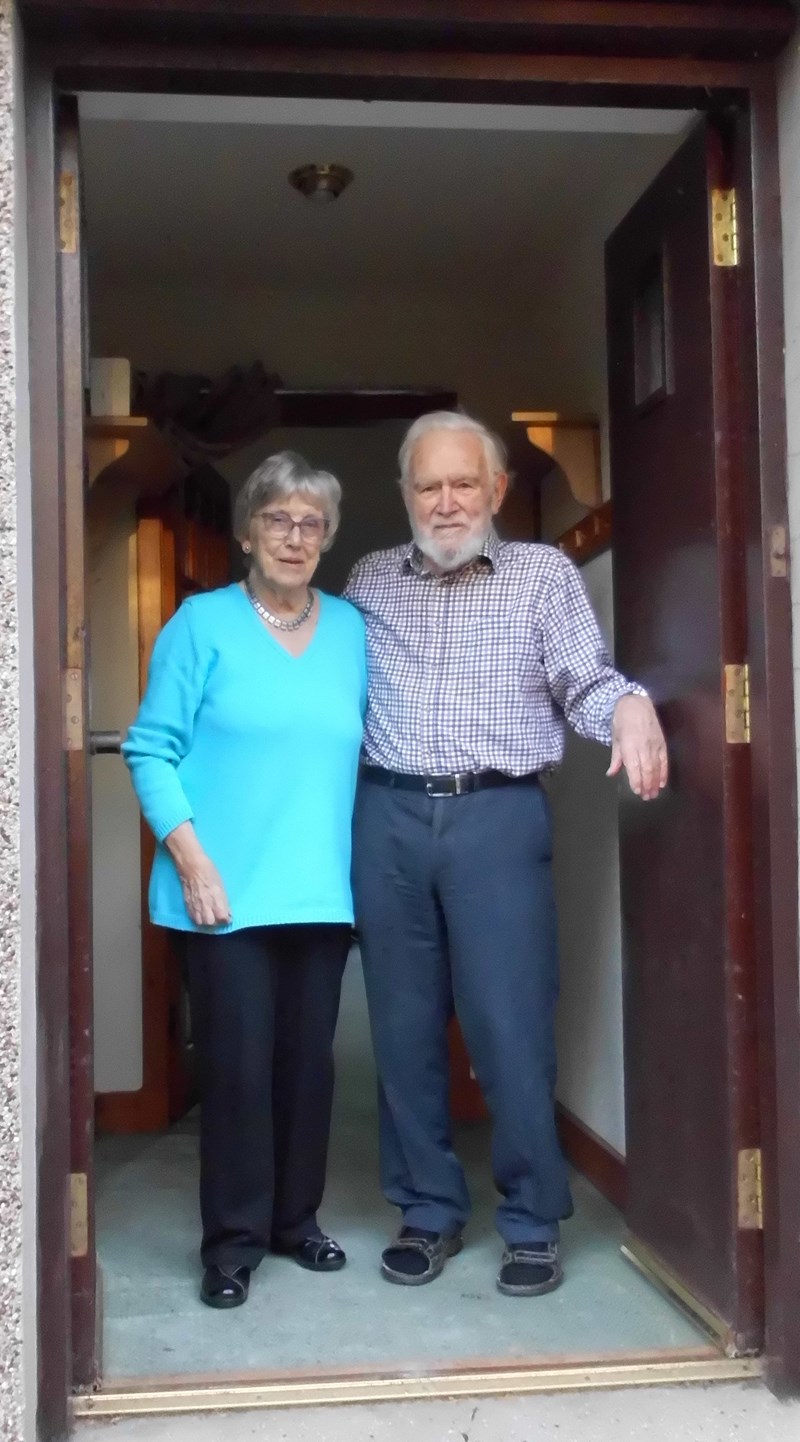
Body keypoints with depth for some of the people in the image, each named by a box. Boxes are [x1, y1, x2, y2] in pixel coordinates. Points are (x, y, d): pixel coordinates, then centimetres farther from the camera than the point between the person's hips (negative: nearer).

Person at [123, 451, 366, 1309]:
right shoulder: (202, 623, -1)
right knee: (237, 1063, -1)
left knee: (308, 1058, 10)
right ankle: (234, 1241, 13)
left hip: (322, 890, 4)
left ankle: (296, 1218, 27)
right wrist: (191, 859, -14)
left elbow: (367, 748, 14)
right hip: (228, 892, -4)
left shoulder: (351, 629, 11)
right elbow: (151, 749, -5)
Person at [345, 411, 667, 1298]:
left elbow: (586, 683, -2)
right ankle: (429, 1212, 21)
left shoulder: (544, 573, 6)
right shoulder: (370, 580, 13)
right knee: (404, 1026, 8)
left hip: (498, 819, -3)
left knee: (510, 1027, -3)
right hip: (388, 819, 3)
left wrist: (631, 707, -24)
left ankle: (533, 1223, 12)